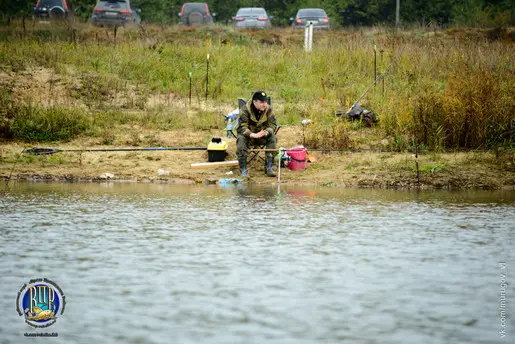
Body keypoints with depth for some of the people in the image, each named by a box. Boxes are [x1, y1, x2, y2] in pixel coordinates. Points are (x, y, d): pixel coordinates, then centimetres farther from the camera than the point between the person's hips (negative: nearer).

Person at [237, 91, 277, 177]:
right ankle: (243, 169, -31)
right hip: (248, 135, -3)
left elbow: (272, 125, -10)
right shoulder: (245, 111, -21)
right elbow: (242, 127, -26)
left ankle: (269, 167, -21)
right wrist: (253, 135, -43)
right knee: (241, 139, -34)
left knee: (272, 138, -26)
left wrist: (266, 132, -34)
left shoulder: (268, 110, -10)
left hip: (262, 137, 3)